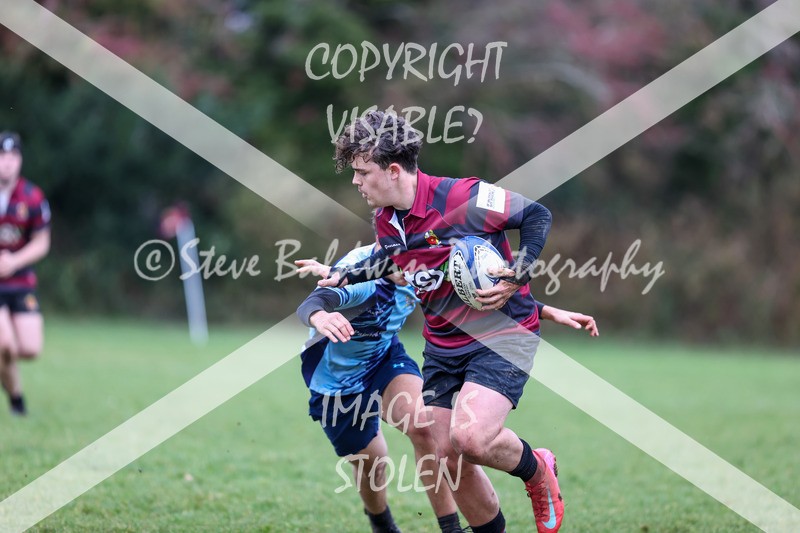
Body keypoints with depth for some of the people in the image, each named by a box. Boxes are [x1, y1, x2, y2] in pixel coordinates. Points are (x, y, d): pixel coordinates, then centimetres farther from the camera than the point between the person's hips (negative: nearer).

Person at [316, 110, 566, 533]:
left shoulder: (463, 198, -21)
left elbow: (536, 216, -11)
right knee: (447, 457, 3)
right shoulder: (387, 223, 2)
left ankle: (537, 471, 6)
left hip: (502, 332, -7)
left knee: (472, 438, -26)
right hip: (442, 344, 7)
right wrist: (344, 276, 13)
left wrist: (517, 276, -20)